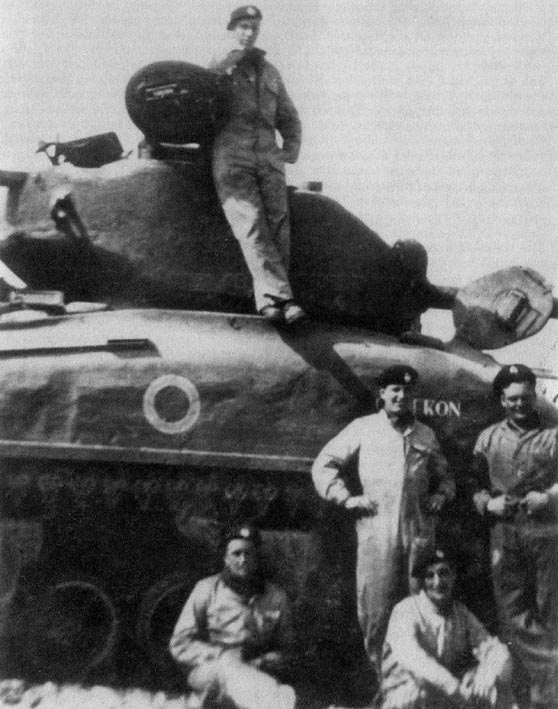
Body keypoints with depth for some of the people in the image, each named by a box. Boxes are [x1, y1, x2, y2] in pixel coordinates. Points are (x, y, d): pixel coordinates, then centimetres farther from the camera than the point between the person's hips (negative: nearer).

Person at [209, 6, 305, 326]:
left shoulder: (271, 72, 26)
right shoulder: (217, 69, 18)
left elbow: (288, 116, 29)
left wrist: (292, 146, 13)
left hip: (268, 157, 3)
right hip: (232, 158, -3)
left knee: (277, 222, -17)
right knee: (252, 223, -23)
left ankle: (268, 300, -21)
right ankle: (279, 295, -36)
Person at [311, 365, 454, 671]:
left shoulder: (425, 434, 14)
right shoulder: (363, 428, 6)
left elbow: (443, 476, 28)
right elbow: (324, 464, 8)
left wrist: (441, 495, 7)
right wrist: (346, 498, -2)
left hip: (419, 532, 2)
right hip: (376, 531, -2)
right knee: (375, 606, 0)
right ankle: (380, 667, 16)